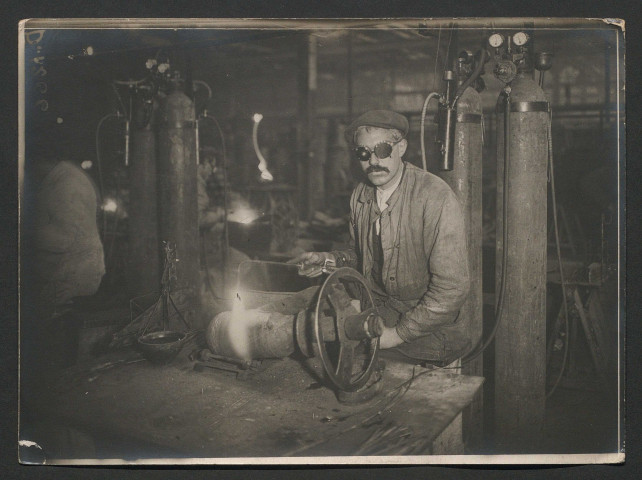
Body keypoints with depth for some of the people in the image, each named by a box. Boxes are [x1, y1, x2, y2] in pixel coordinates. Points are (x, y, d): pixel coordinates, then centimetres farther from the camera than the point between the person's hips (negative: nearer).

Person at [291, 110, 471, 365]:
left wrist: (399, 333, -19)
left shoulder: (436, 197, -19)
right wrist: (329, 260, -2)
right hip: (374, 305, 6)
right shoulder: (361, 195, 3)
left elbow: (452, 288, -20)